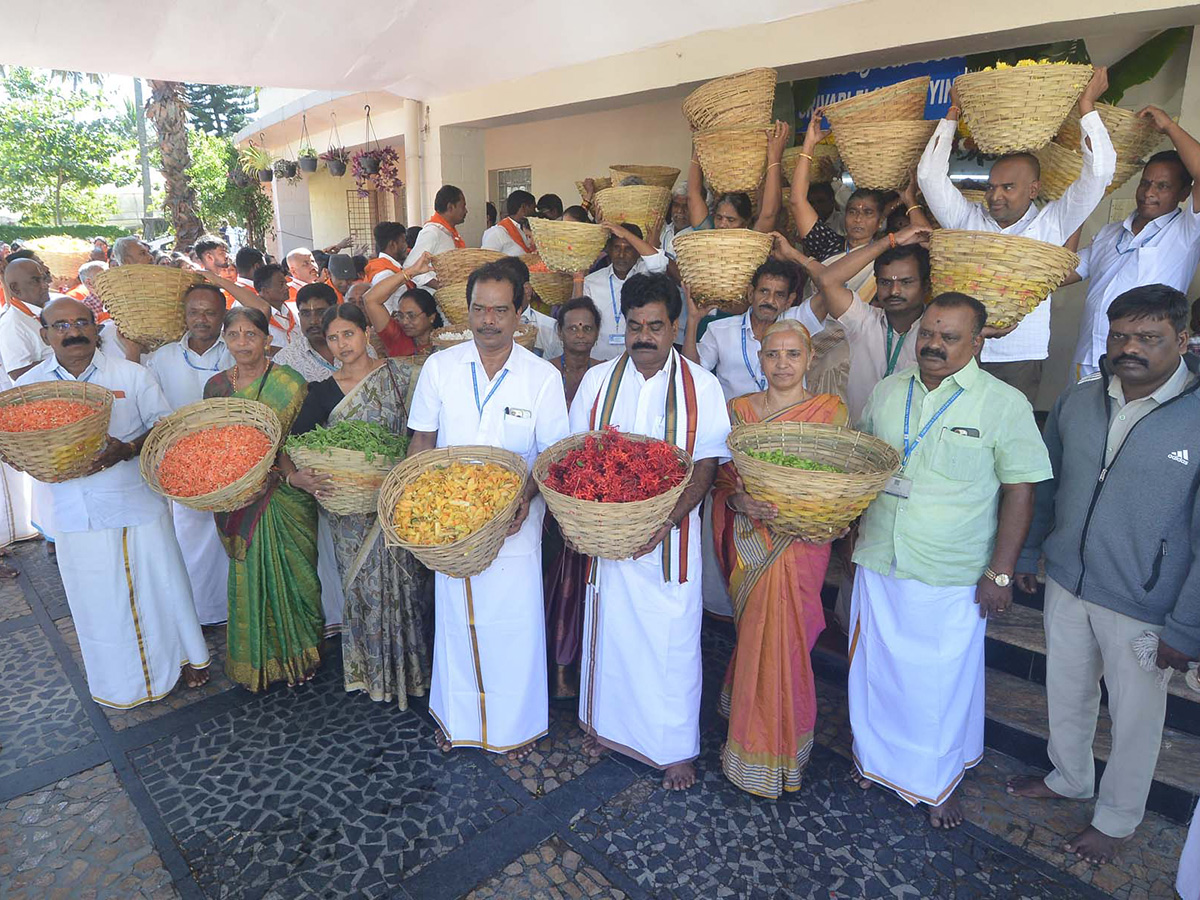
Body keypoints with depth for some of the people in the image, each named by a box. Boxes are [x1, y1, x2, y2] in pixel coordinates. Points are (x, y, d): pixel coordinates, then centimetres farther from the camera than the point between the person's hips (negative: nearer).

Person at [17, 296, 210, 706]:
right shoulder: (28, 385, 2)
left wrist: (126, 450, -20)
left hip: (138, 504, -1)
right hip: (74, 514, 1)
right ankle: (117, 675, 34)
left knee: (160, 583, 9)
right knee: (96, 595, 13)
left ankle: (182, 654, 31)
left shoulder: (131, 375, -3)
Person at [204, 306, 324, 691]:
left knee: (288, 574, 5)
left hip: (284, 496, -3)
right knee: (249, 578, 9)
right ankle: (256, 662, 27)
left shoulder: (289, 383, -6)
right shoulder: (216, 385, 7)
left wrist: (279, 467, -27)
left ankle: (296, 655, 24)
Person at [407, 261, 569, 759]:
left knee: (514, 621, 8)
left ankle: (515, 723, 31)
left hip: (515, 522, -1)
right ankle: (456, 716, 37)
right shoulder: (439, 367, -1)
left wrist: (527, 495, -20)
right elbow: (422, 440, 7)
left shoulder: (543, 376, -6)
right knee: (455, 619, 15)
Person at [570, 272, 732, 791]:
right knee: (609, 629, 15)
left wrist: (667, 519, -21)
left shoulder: (701, 385, -3)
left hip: (670, 534, -2)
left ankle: (676, 748, 26)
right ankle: (608, 724, 38)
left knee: (672, 639, 6)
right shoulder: (598, 379, 4)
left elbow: (707, 465, -6)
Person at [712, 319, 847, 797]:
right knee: (757, 636, 5)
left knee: (782, 641, 0)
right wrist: (740, 500, -17)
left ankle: (775, 750, 22)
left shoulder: (831, 410, 2)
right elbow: (721, 476, 4)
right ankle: (755, 738, 29)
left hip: (801, 545, -1)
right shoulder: (738, 409, 6)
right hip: (749, 543, 1)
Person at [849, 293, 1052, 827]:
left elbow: (1020, 491, -8)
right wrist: (853, 532, 10)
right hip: (878, 563, 4)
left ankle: (941, 783, 35)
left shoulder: (1004, 404, -9)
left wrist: (1000, 573, -11)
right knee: (875, 667, 17)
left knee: (943, 681, 11)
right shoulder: (887, 391, 3)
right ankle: (877, 758, 41)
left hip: (952, 579, -3)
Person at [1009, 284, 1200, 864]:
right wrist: (1025, 555, 14)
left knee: (1135, 717, 16)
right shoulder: (1076, 402, -3)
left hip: (1145, 608, -4)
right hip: (1066, 583, 4)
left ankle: (1117, 817, 40)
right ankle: (1068, 779, 48)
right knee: (1066, 692, 22)